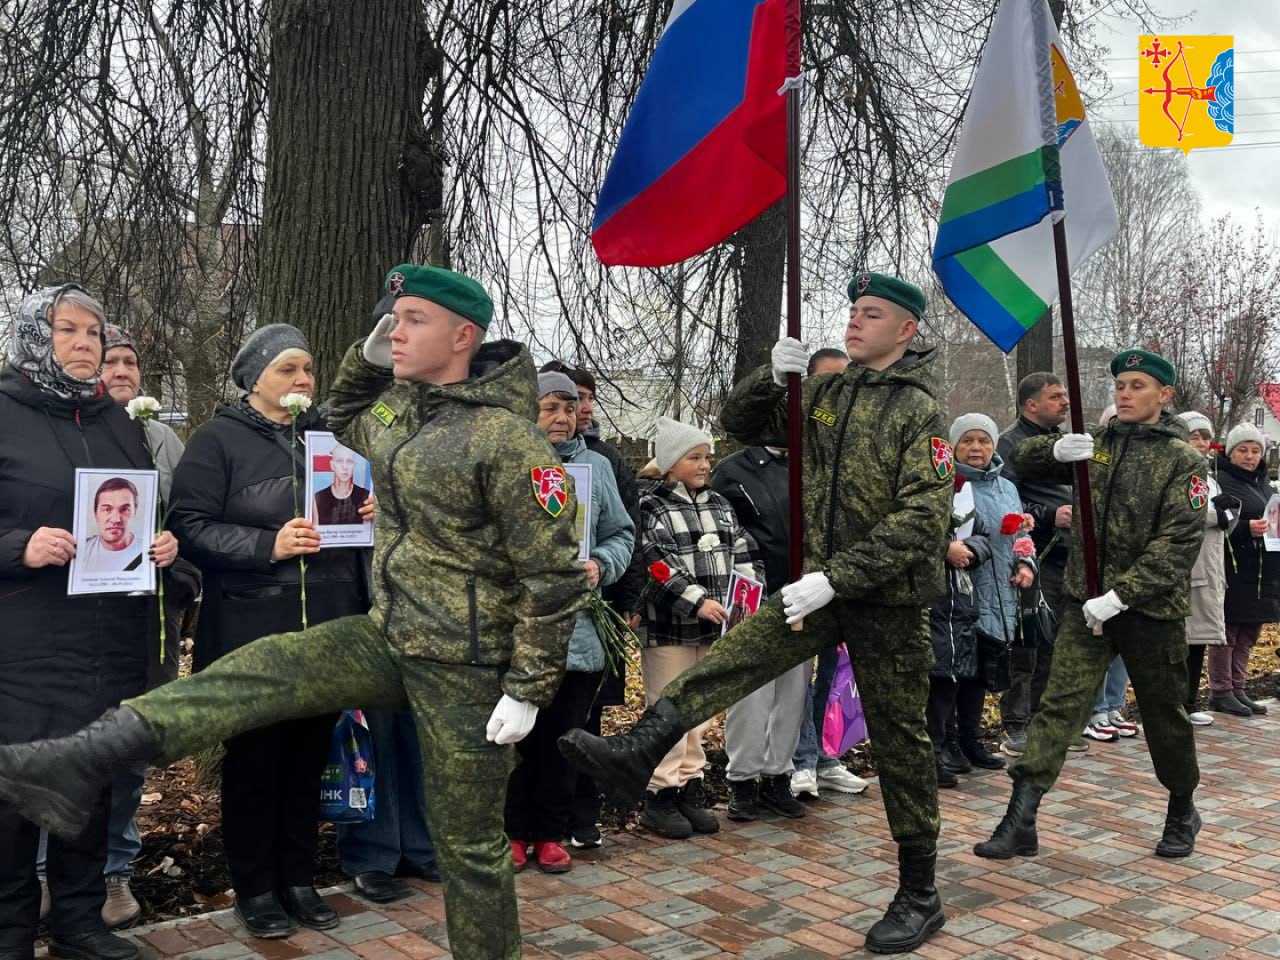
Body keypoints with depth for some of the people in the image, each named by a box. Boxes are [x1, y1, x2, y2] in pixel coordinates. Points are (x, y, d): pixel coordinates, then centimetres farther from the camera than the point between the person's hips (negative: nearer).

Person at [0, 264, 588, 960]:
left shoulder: (507, 440, -20)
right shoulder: (401, 403, 5)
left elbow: (555, 574, -19)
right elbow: (345, 425, 30)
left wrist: (527, 692, -17)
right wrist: (367, 356, 11)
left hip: (463, 667, -7)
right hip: (389, 637, 7)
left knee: (467, 841, 3)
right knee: (261, 670, -6)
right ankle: (82, 765, -12)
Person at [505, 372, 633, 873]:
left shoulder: (596, 466, 8)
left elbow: (621, 534, 12)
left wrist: (601, 566, -5)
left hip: (578, 628, 3)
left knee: (563, 738, 11)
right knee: (517, 737, 7)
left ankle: (551, 833, 25)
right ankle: (515, 831, 23)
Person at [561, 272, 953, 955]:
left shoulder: (919, 411, -10)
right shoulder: (824, 393, 8)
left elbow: (921, 520, -19)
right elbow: (740, 423, 14)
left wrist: (834, 579, -26)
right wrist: (773, 377, -7)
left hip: (887, 598, -5)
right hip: (821, 587, 5)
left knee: (898, 739, 5)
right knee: (732, 658, -17)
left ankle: (919, 895, 19)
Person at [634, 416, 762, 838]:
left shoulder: (719, 505, 13)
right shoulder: (649, 506, -8)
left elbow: (743, 553, 14)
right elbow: (654, 565, -18)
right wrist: (697, 601, -23)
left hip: (712, 629, 6)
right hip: (667, 630, -6)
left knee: (700, 710, 13)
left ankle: (690, 786, 24)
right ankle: (659, 794, 11)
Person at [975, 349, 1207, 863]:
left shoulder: (1181, 459, -6)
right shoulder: (1095, 445, 7)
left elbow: (1179, 542, -15)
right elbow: (1022, 459, 11)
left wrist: (1119, 594, -23)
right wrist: (1056, 450, -13)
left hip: (1152, 608, -3)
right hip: (1087, 603, 3)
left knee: (1164, 714, 13)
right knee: (1059, 704, -6)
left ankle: (1182, 812, 37)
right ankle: (1020, 821, -8)